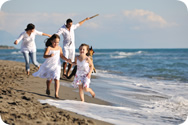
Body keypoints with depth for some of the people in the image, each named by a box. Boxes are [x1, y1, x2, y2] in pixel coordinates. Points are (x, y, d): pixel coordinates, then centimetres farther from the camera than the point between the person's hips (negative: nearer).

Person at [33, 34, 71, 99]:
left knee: (56, 79, -12)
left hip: (56, 66, 2)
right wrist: (50, 56, -44)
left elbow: (61, 56, 12)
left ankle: (56, 94, -13)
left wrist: (67, 60, -2)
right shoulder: (49, 48, -13)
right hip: (49, 65, -2)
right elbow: (44, 55, -24)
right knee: (49, 78, 15)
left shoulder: (59, 48, 1)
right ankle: (48, 89, 43)